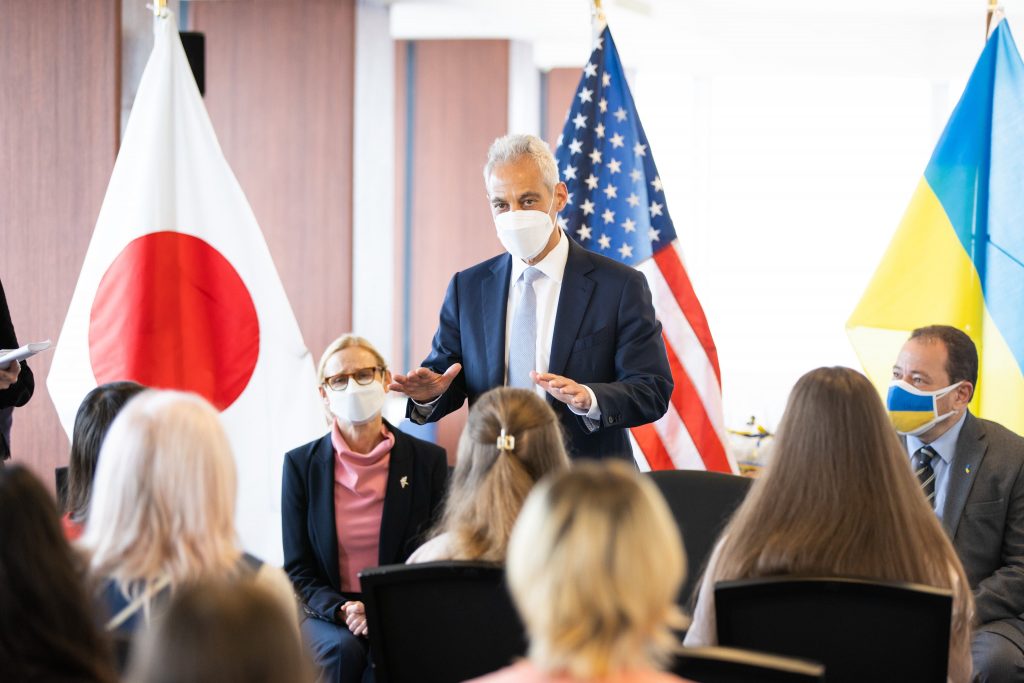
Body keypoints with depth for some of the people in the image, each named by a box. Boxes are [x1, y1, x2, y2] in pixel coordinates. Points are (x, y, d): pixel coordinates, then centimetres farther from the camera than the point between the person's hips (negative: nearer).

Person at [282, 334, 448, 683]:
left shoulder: (428, 460, 3)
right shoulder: (301, 464, 3)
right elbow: (298, 567, 3)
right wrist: (342, 611, -16)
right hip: (328, 615, 1)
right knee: (343, 650, -32)